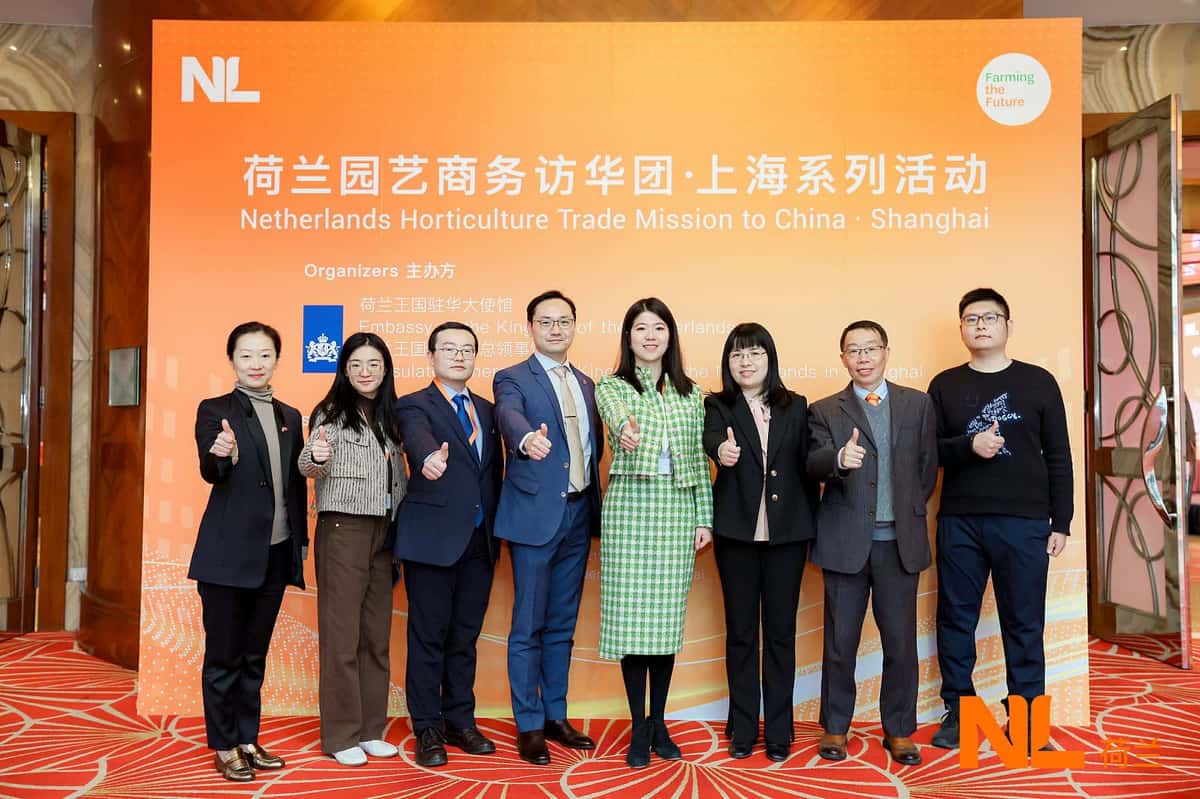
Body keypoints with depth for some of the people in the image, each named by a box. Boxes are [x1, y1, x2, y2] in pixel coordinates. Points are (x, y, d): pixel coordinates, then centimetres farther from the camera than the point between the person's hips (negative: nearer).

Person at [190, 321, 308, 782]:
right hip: (229, 553, -5)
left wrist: (302, 540, 10)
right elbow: (209, 472, -18)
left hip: (276, 553, 5)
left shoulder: (289, 417, 11)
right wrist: (222, 454, -40)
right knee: (224, 654, 7)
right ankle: (224, 747, 19)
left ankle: (247, 740, 27)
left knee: (254, 654, 15)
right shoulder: (215, 410, -4)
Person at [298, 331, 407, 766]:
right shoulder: (331, 412, -5)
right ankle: (340, 735, 11)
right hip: (343, 529, -6)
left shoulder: (389, 417, 11)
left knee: (376, 634, 10)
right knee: (341, 633, 0)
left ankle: (370, 729, 21)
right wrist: (315, 456, -41)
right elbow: (309, 467, -18)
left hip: (383, 531, 6)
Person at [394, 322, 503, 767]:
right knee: (429, 636, 3)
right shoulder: (414, 406, -3)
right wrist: (429, 457, -49)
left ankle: (460, 722, 25)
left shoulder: (486, 410, 15)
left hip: (479, 541, 5)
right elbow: (418, 437, -26)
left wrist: (496, 526, 9)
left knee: (466, 636, 13)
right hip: (433, 539, -5)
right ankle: (427, 730, 16)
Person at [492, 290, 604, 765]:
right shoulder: (512, 379, -5)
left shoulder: (586, 383, 14)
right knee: (528, 626, 3)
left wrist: (596, 505, 4)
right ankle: (529, 726, 15)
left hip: (578, 514, 6)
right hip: (536, 514, -6)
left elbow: (594, 447, 15)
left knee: (562, 625, 15)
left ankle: (556, 716, 27)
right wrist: (527, 439, -48)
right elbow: (510, 415, -27)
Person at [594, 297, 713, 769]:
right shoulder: (611, 386, 3)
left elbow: (700, 460, 12)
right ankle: (639, 727, 13)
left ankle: (659, 722, 22)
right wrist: (625, 426, -45)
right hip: (629, 506, -2)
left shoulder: (691, 394, 13)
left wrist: (704, 518, 6)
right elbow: (615, 410, -22)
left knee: (667, 616, 6)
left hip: (678, 510, 3)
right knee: (630, 616, -1)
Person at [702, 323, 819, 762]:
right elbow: (712, 439, -20)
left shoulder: (796, 407, 7)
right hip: (737, 532, -1)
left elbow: (808, 469, 7)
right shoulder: (718, 406, 2)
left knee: (780, 630, 7)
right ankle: (743, 728, 20)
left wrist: (813, 527, 3)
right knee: (740, 631, 8)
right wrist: (722, 450, -43)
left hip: (787, 532, 1)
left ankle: (778, 729, 19)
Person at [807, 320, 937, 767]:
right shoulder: (825, 411, 2)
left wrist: (911, 511, 5)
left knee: (901, 642, 7)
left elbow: (927, 466, 11)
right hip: (845, 541, -1)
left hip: (900, 541, 1)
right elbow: (814, 466, -12)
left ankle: (899, 730, 24)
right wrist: (839, 458, -33)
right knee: (840, 641, 7)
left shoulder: (918, 404, 8)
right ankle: (835, 727, 23)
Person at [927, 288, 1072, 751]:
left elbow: (1058, 457, 6)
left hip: (1024, 522, -1)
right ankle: (957, 710, 18)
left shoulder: (1038, 382, 6)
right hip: (958, 522, 1)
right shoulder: (945, 386, 8)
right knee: (956, 619, 6)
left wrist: (1060, 522, 1)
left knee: (1024, 623, 4)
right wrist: (968, 445, -15)